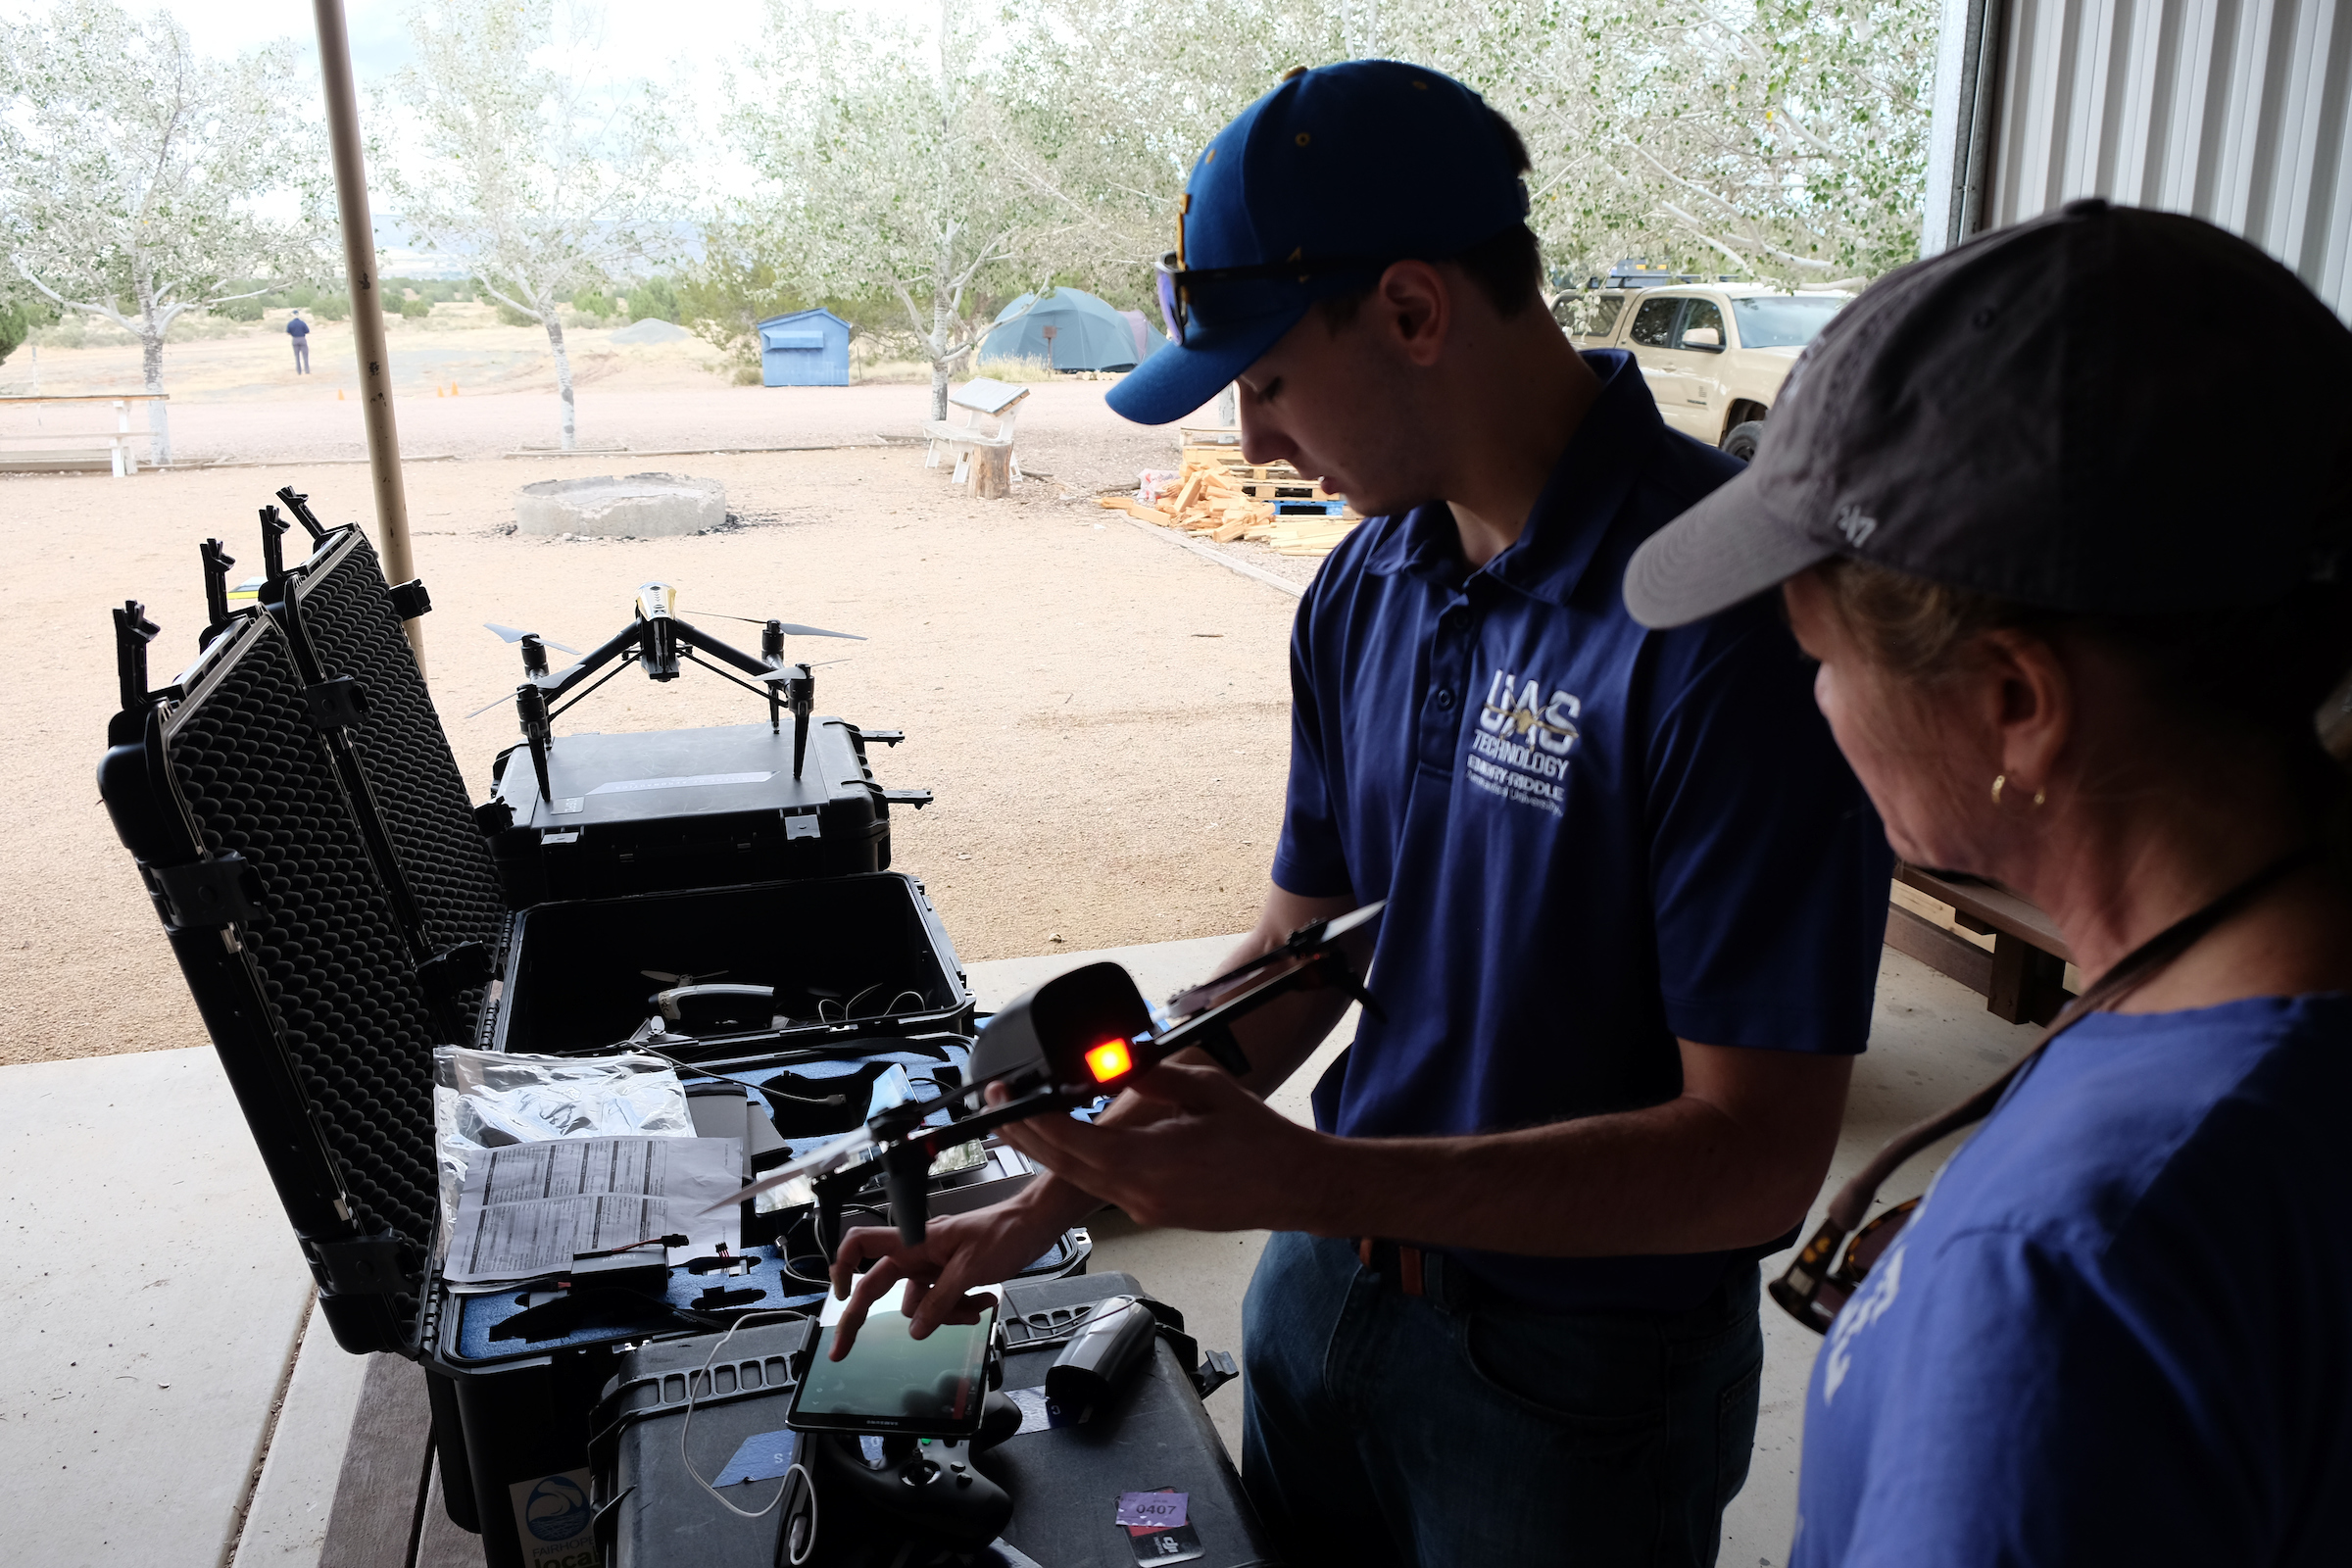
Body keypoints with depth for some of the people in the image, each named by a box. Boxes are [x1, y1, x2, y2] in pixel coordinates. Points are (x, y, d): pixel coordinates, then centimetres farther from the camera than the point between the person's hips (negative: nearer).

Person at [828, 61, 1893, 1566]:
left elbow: (1758, 1155, -25)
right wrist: (1048, 1201, 2)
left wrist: (1304, 1180, -29)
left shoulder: (1729, 608, -25)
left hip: (1581, 1373, -6)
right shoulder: (1367, 589, -2)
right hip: (1328, 1293, 7)